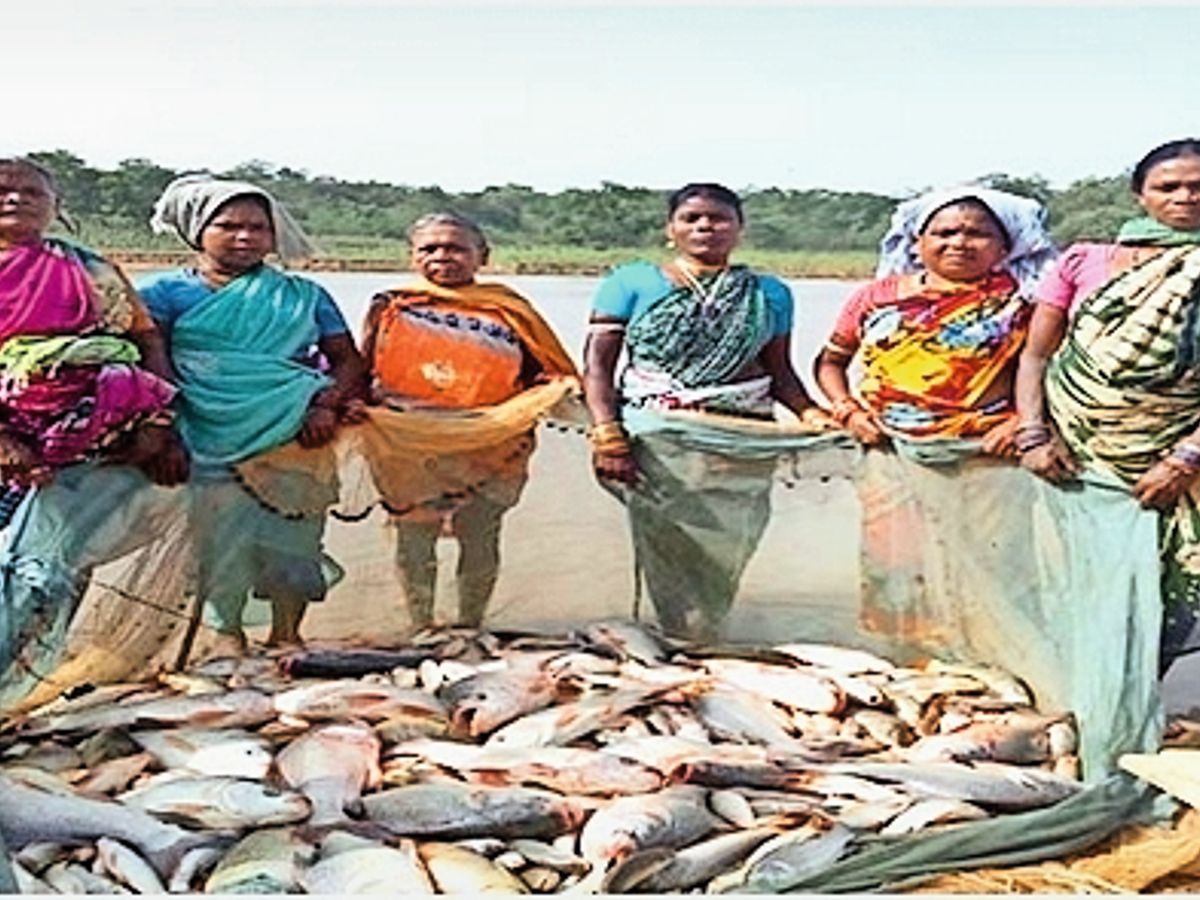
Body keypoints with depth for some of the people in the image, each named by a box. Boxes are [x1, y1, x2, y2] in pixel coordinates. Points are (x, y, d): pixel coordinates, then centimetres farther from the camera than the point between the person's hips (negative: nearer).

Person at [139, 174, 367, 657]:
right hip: (216, 442, -2)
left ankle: (286, 632, 17)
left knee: (293, 538, 2)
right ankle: (226, 632, 13)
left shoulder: (303, 296, 14)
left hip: (297, 436, 2)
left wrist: (325, 404, -9)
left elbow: (349, 359, 8)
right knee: (221, 536, -5)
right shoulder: (166, 291, 9)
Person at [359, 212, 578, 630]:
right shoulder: (390, 308, 8)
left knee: (480, 539, 8)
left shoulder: (508, 309, 4)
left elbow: (552, 372, 7)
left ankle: (470, 626, 25)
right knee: (413, 539, 7)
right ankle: (420, 628, 24)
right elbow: (362, 372, 9)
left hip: (489, 448, 0)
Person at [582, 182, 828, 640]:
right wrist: (607, 434, -11)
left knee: (723, 555, -1)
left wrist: (809, 412, -3)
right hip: (654, 440, -2)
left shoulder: (768, 293, 15)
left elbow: (780, 371, 17)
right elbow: (597, 365, 2)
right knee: (667, 553, -7)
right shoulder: (631, 282, 7)